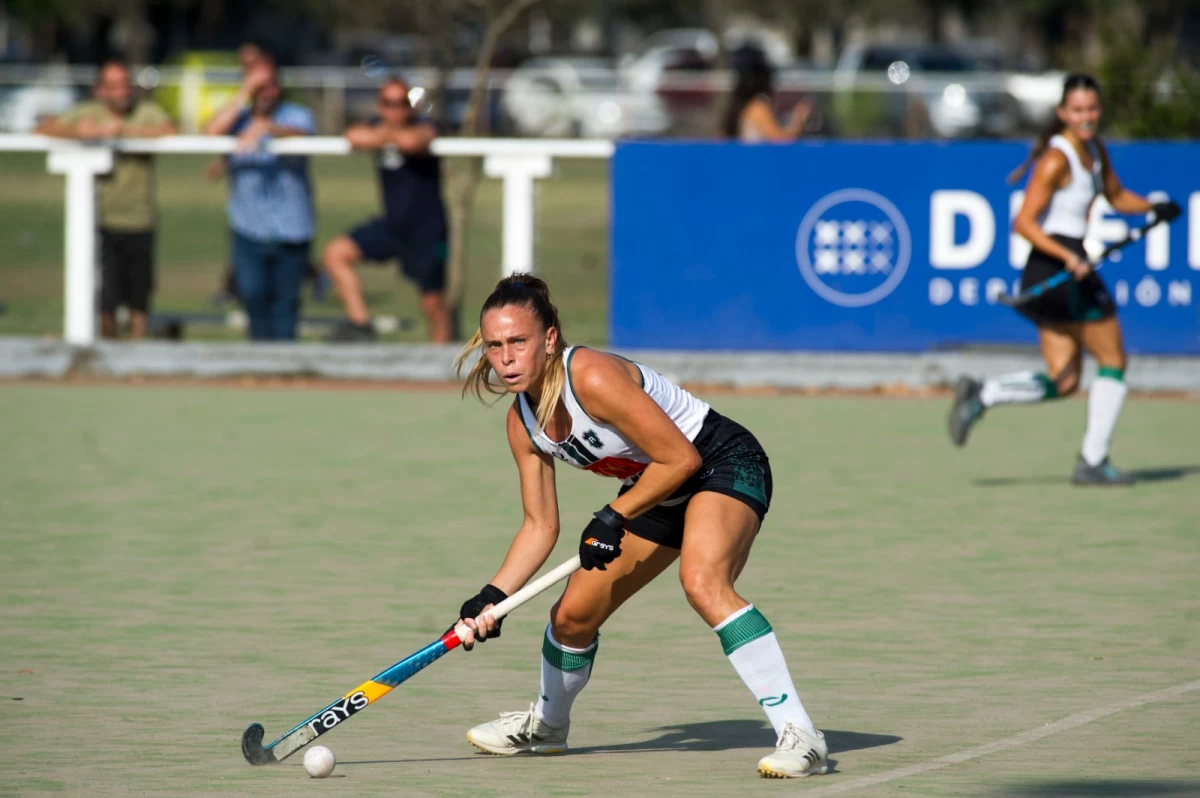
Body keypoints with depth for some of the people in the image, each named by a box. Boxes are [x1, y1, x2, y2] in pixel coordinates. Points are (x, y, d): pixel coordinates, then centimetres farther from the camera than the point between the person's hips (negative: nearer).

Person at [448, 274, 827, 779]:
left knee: (702, 582, -36)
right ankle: (546, 724, 43)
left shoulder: (592, 379, -30)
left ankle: (799, 736, -37)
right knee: (573, 614, 11)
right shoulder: (522, 423, -5)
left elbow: (682, 458, -26)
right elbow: (540, 527, 2)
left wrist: (613, 518, -24)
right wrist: (492, 597, -10)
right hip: (659, 495, 9)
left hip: (725, 466, -9)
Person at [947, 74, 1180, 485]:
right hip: (1056, 266, -9)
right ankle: (1093, 462, 7)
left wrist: (1152, 206, 6)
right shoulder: (1056, 160, -17)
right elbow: (1024, 222, -20)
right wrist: (1068, 257, -31)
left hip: (1059, 273, 9)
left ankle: (980, 394, 0)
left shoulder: (1095, 150, 11)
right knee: (1114, 362, 2)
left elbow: (1117, 197, 26)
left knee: (1062, 382, 8)